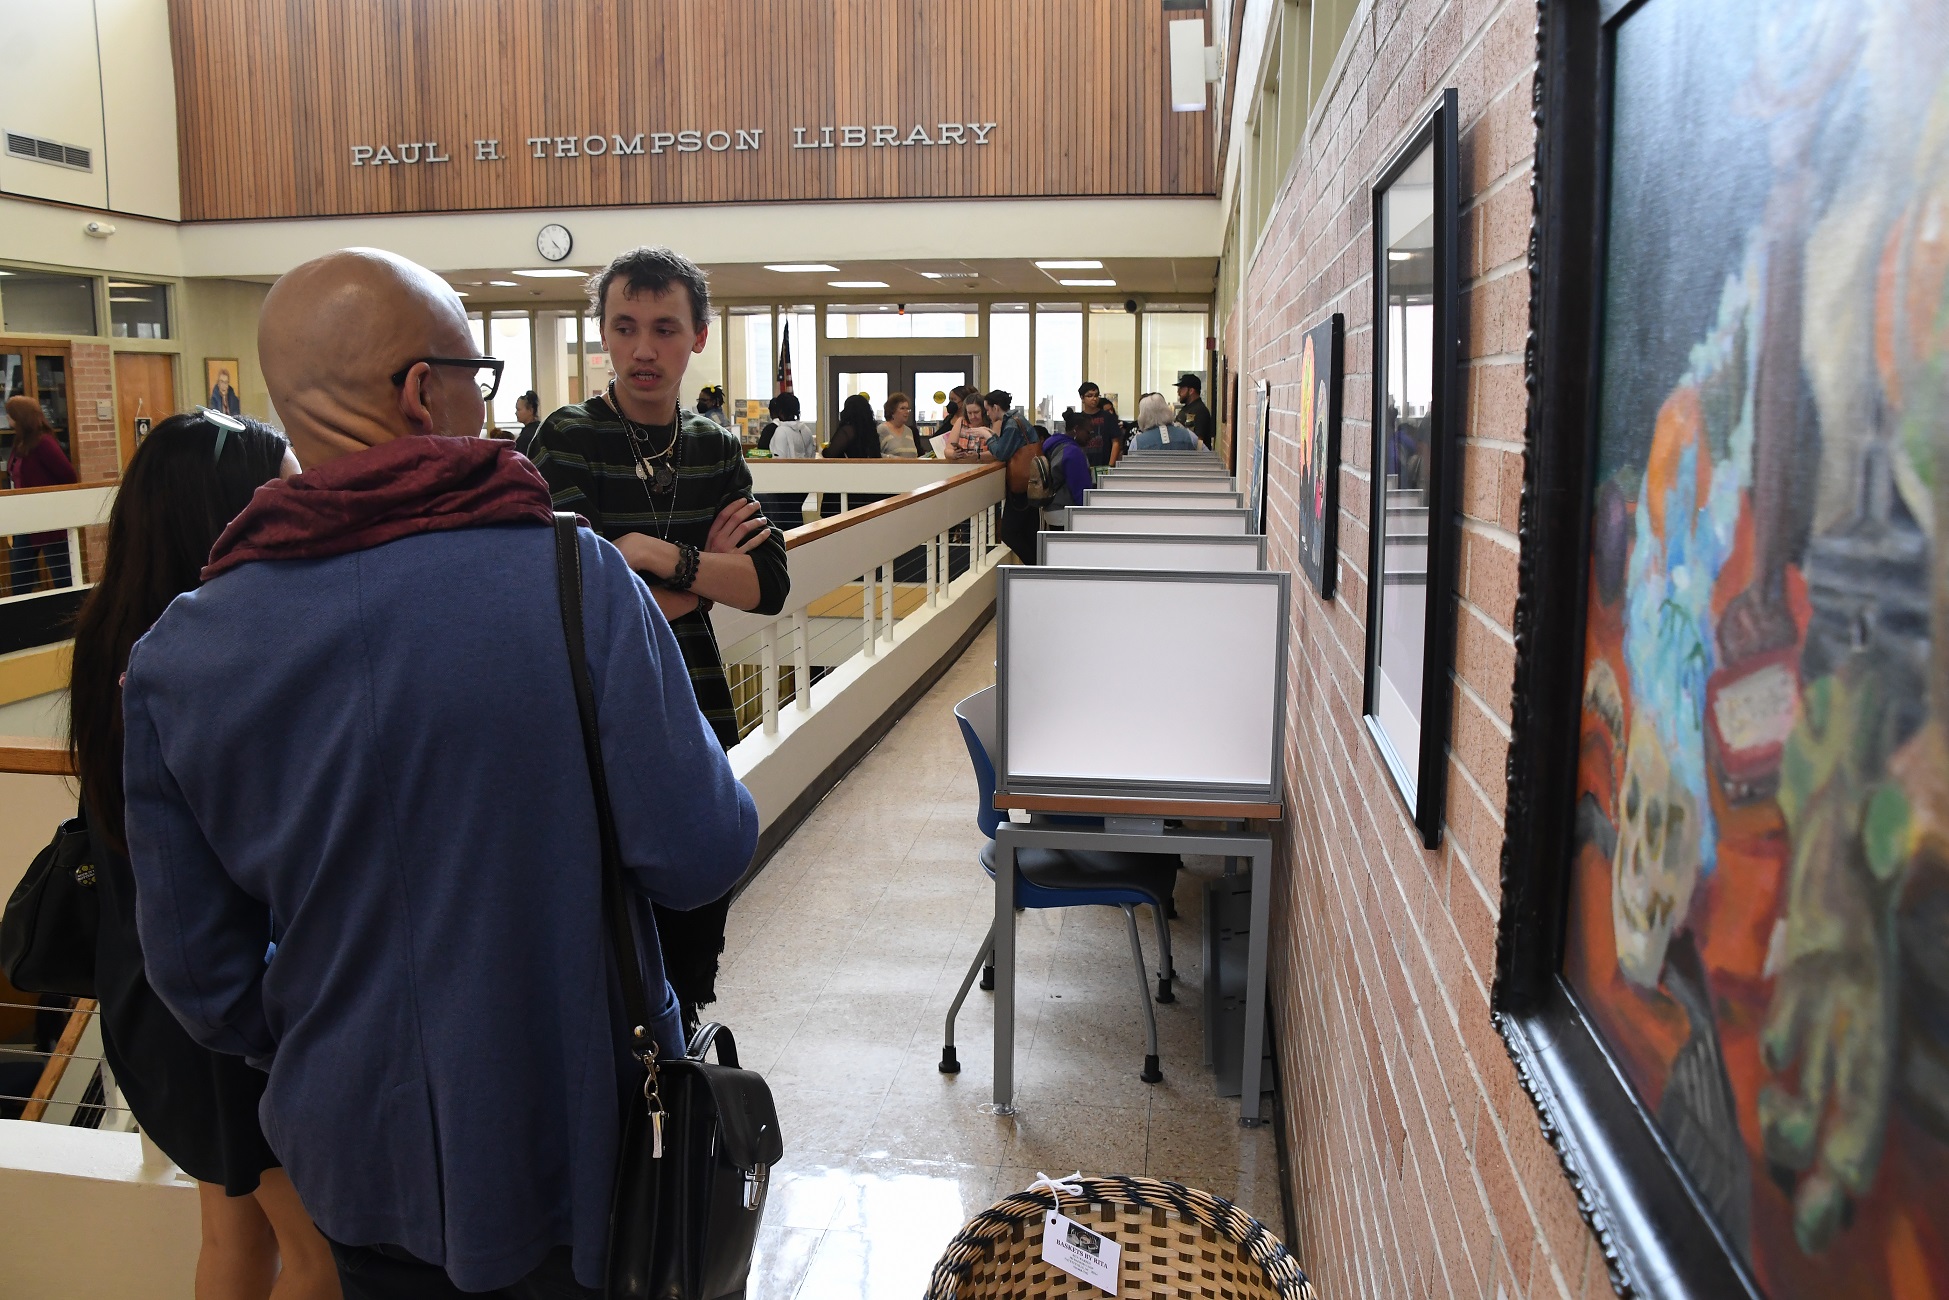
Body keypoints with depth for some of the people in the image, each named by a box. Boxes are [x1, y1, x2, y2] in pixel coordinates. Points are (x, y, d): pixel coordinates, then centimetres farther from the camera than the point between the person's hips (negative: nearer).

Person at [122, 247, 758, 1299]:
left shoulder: (175, 657, -10)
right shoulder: (576, 578, -21)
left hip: (358, 1153, 3)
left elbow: (200, 972, -2)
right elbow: (699, 856, -20)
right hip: (576, 1133, -3)